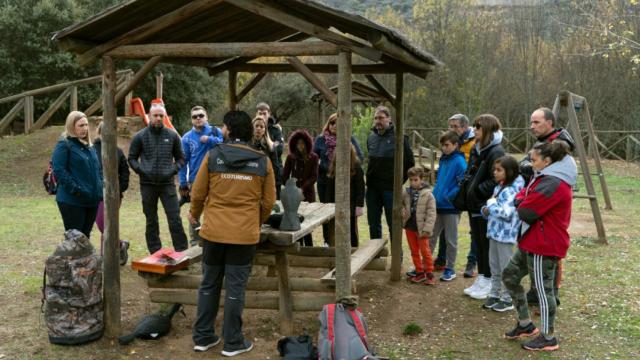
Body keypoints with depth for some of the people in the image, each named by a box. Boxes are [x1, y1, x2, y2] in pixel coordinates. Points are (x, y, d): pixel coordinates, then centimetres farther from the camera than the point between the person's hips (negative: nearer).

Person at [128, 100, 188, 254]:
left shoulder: (172, 136, 4)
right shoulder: (140, 136, 1)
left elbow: (180, 158, 11)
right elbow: (132, 158, 7)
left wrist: (173, 170, -6)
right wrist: (141, 170, -9)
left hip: (167, 183, 0)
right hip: (147, 184, 0)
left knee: (175, 219, -5)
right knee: (151, 221, 10)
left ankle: (182, 252, 3)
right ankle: (155, 253, 19)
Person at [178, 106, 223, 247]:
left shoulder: (215, 132, 1)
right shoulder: (187, 137, 1)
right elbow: (183, 162, 1)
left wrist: (210, 140, -20)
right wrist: (183, 184, -2)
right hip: (194, 181, 0)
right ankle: (195, 241, 17)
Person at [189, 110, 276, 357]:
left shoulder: (212, 156, -5)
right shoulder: (263, 161, -2)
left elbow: (198, 193, 1)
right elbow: (268, 202, 3)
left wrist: (195, 214, 22)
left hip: (213, 232, 1)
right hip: (245, 235, -1)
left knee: (209, 285, 14)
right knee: (235, 288, 7)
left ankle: (203, 337, 23)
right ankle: (232, 343, 14)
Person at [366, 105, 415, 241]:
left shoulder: (398, 137, -9)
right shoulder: (371, 137, 9)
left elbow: (410, 163, -4)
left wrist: (400, 180, -4)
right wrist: (370, 177, 12)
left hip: (391, 188, -6)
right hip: (372, 187, 6)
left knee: (393, 224, 2)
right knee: (373, 224, 13)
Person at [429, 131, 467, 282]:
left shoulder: (459, 162, -13)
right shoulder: (443, 160, 10)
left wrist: (447, 196, -18)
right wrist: (435, 194, 9)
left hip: (451, 207, -7)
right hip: (438, 205, 7)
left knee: (451, 240, 6)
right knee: (431, 236, 13)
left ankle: (450, 269, 18)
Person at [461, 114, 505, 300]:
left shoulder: (496, 152, -15)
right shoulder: (476, 150, 12)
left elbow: (496, 181, -21)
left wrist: (477, 191, -19)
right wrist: (465, 183, 4)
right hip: (475, 205, 9)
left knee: (488, 244, 1)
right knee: (478, 243, 16)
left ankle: (489, 283, 11)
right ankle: (481, 279, 27)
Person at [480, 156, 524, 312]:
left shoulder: (511, 190, -17)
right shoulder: (498, 188, 11)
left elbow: (507, 213, -26)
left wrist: (491, 204, -15)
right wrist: (486, 210, -2)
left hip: (505, 234, -9)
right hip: (494, 232, 9)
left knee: (505, 268, 2)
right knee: (494, 266, 17)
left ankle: (507, 299, 12)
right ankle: (494, 294, 28)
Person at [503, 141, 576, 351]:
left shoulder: (552, 184, -22)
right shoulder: (545, 178, 14)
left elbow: (526, 212, -22)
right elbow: (523, 195, 16)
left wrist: (522, 207, -1)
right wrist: (521, 201, -6)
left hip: (544, 246, -11)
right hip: (533, 242, 11)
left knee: (543, 289, 0)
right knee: (510, 276, 15)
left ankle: (548, 338, 12)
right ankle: (525, 324, 25)